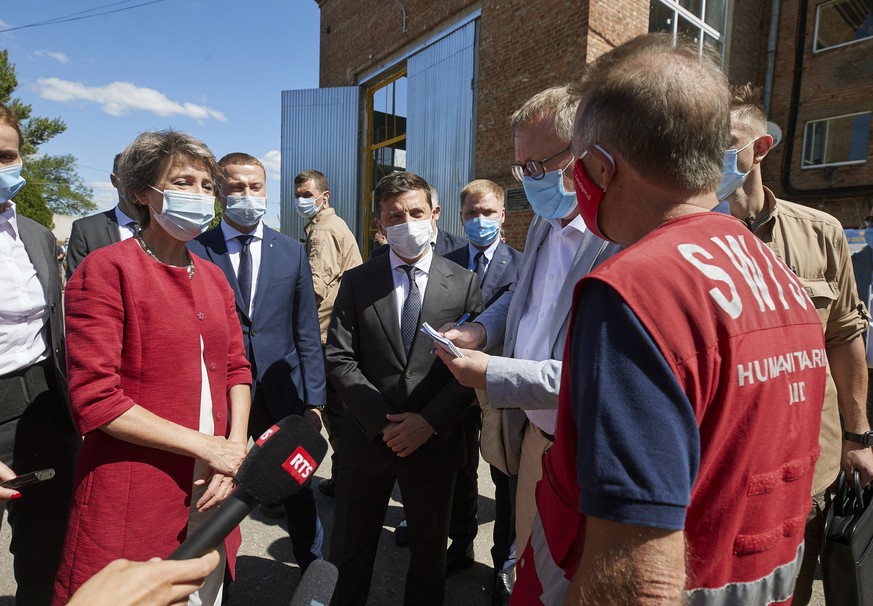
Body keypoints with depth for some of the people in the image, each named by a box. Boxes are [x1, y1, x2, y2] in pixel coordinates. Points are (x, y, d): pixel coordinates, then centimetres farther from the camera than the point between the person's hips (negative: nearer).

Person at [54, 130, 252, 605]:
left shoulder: (213, 277, 9)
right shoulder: (106, 269, -11)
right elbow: (94, 399, -16)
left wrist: (236, 447, -6)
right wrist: (206, 446, -15)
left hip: (210, 491, 6)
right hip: (134, 499, -6)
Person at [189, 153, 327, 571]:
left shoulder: (292, 252, 4)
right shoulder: (195, 251, -2)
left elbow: (307, 334, 3)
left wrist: (313, 401, 1)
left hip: (282, 396, 2)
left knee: (299, 491, 14)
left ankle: (313, 571, 37)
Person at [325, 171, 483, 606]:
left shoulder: (464, 283, -3)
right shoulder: (357, 282, -1)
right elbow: (339, 359, -6)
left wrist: (430, 421, -15)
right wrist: (383, 420, -14)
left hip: (435, 442, 0)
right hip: (369, 439, 1)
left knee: (429, 554, 21)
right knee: (349, 556, 18)